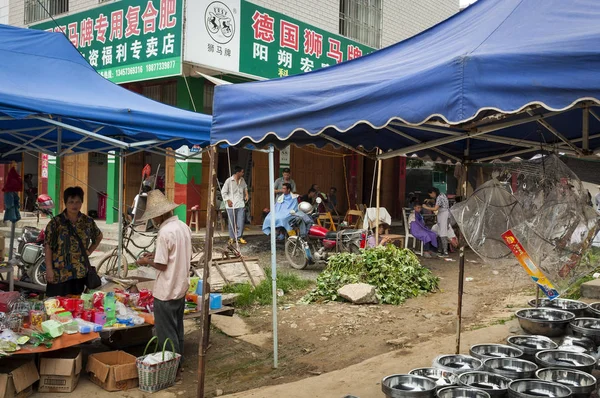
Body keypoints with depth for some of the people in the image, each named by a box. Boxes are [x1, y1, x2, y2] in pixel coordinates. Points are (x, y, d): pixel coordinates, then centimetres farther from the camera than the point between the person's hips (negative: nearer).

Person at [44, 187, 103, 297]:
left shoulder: (88, 221, 5)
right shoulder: (56, 222, -4)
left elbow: (99, 236, 23)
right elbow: (48, 247, -5)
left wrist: (89, 251, 9)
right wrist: (49, 269, -10)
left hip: (80, 272, 3)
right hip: (59, 273, -3)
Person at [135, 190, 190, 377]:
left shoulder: (165, 232, -23)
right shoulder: (183, 226, 3)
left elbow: (161, 265, -20)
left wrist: (146, 261, -2)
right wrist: (156, 254, 13)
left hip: (166, 291, -9)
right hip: (181, 288, 9)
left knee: (166, 333, 5)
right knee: (177, 329, 20)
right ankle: (178, 363, 31)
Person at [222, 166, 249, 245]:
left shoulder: (242, 180, 8)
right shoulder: (229, 181, -8)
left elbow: (245, 187, 30)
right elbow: (223, 192, -4)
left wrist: (246, 194, 15)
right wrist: (228, 200, -11)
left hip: (241, 205, 4)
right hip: (231, 205, -4)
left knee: (241, 222, -1)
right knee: (232, 222, 4)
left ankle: (239, 237, 7)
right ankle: (232, 237, 14)